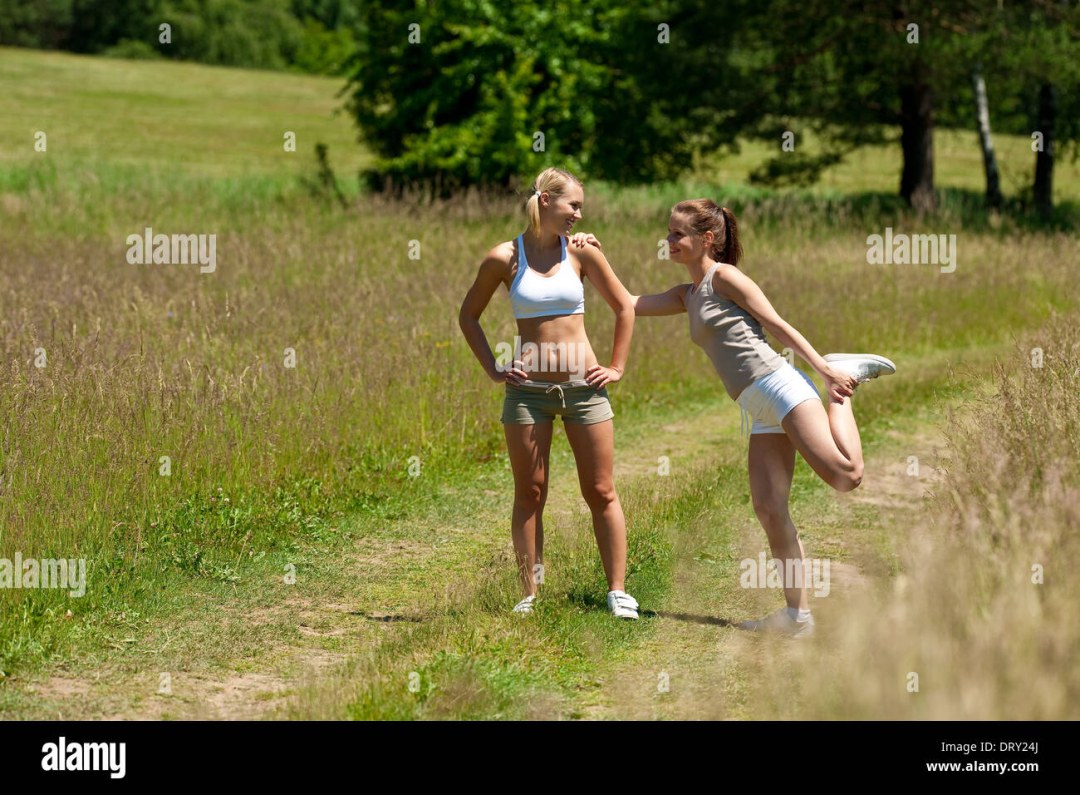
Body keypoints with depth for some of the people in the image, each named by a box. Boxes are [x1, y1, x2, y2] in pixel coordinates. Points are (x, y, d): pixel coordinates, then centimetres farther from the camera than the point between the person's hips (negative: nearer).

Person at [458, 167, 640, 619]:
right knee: (529, 495, 3)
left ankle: (618, 591, 5)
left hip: (583, 387, 1)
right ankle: (530, 594, 9)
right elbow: (468, 316, 9)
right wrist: (493, 370, 2)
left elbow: (624, 308, 10)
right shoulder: (504, 259, -4)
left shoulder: (581, 253, 0)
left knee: (601, 493, 2)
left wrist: (617, 368, 5)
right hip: (529, 390, -1)